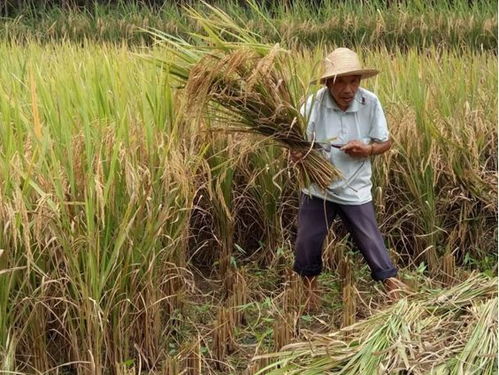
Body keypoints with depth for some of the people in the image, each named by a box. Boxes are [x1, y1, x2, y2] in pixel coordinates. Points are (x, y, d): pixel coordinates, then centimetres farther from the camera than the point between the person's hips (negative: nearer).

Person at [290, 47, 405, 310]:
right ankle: (311, 287, 37)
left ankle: (396, 296, 24)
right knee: (307, 243, 9)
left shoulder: (370, 103, -13)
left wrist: (368, 150, -24)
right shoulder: (313, 104, -17)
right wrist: (296, 153, -45)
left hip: (356, 190, 0)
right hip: (317, 188, 0)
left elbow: (386, 143, -2)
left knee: (371, 243, 5)